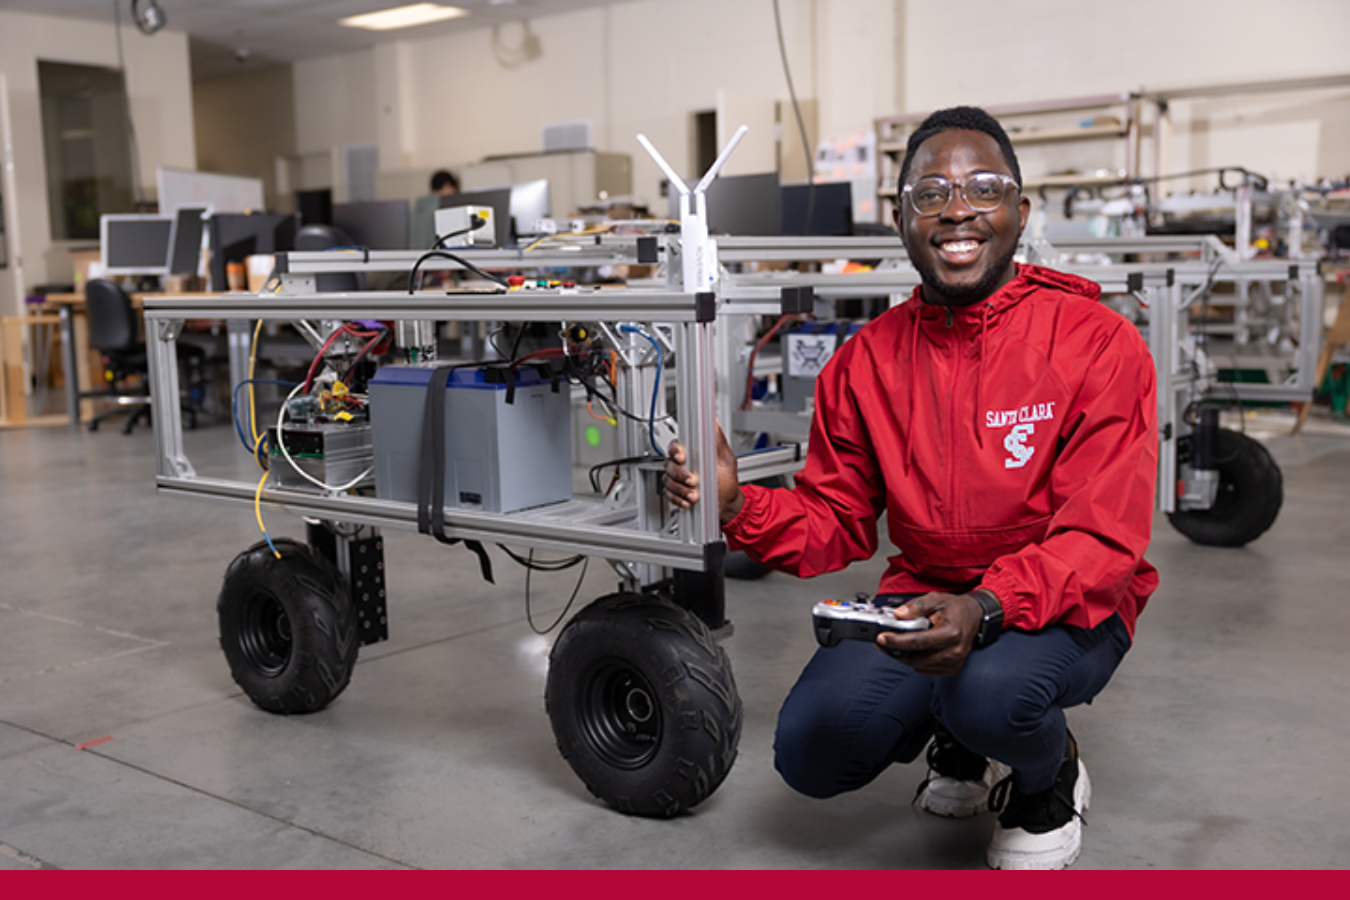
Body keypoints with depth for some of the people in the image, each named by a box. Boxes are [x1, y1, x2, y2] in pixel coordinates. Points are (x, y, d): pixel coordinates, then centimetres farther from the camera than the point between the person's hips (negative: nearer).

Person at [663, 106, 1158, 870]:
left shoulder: (1099, 344, -14)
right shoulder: (866, 361, -1)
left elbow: (1102, 540, -20)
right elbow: (834, 521, 2)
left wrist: (986, 608, -39)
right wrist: (739, 506, -20)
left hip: (1067, 606, -3)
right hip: (925, 599, 4)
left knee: (991, 686, -36)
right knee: (811, 749, -15)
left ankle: (1052, 784, 4)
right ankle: (960, 744, 20)